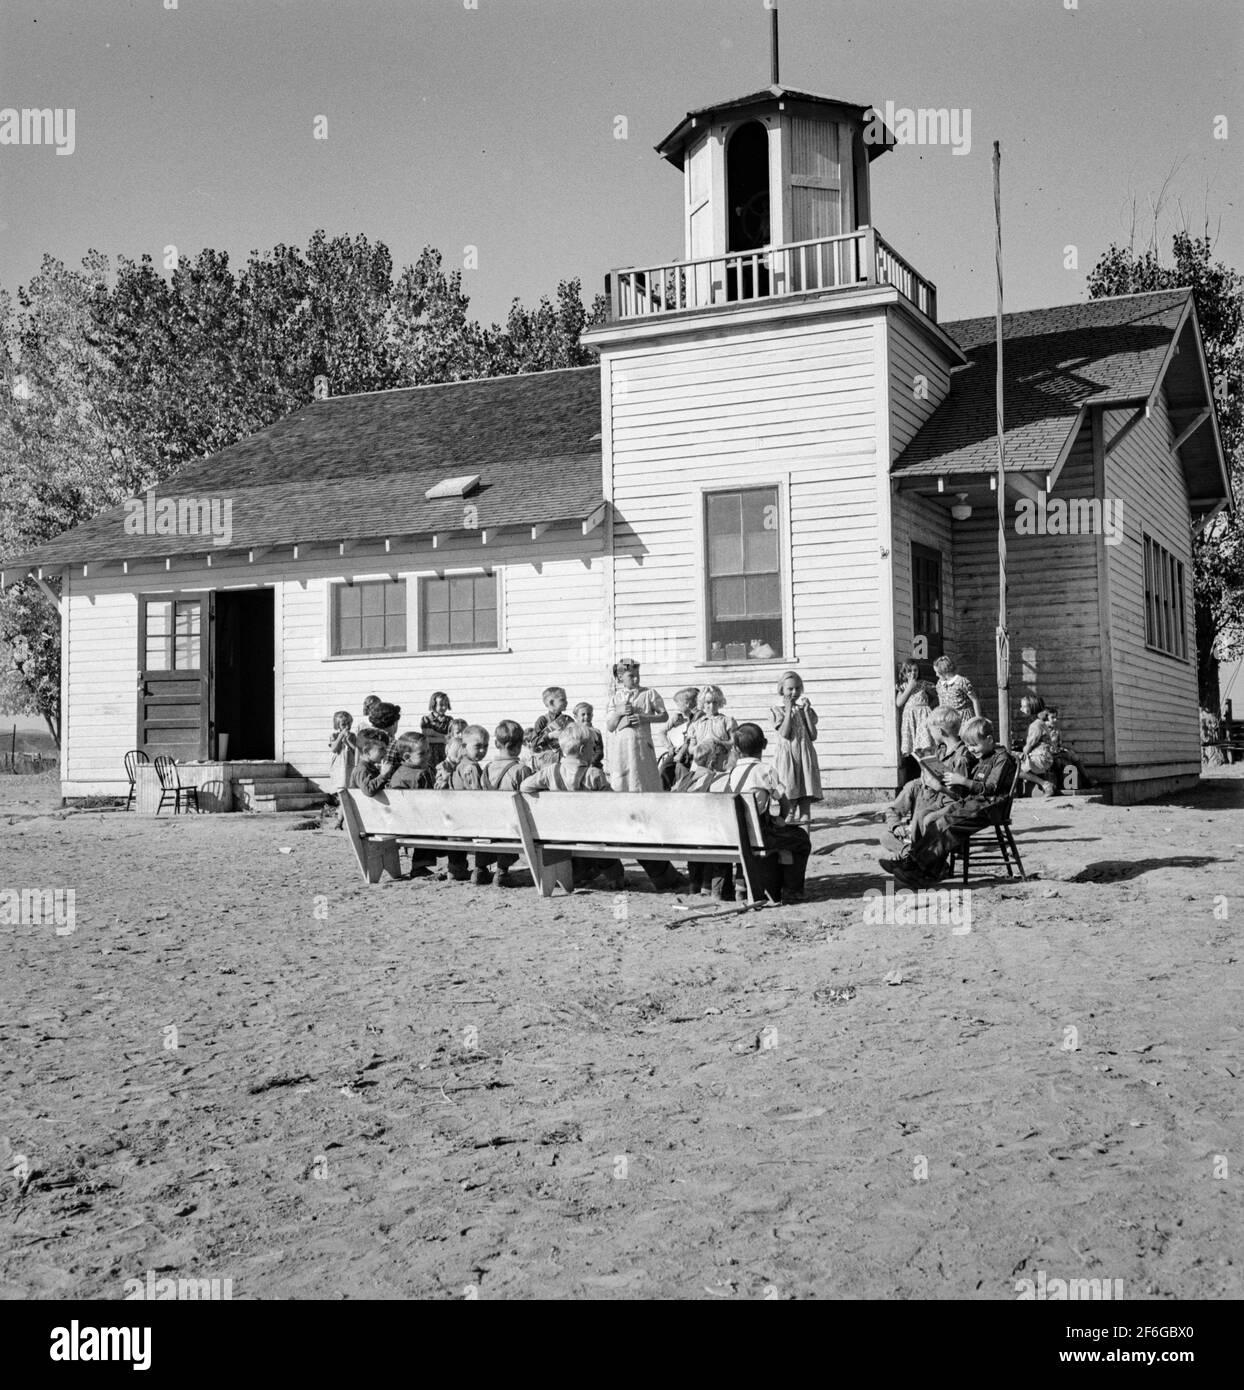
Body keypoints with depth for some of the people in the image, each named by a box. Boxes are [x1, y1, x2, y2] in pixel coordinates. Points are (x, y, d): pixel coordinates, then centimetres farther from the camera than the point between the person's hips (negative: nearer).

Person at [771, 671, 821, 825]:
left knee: (806, 796, 0)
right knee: (789, 801, -5)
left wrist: (806, 711, -3)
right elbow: (784, 734, -13)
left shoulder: (806, 710, 11)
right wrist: (789, 710, -12)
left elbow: (813, 736, 1)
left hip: (805, 756, 3)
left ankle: (805, 822, 2)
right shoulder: (778, 710, 1)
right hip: (787, 756, -3)